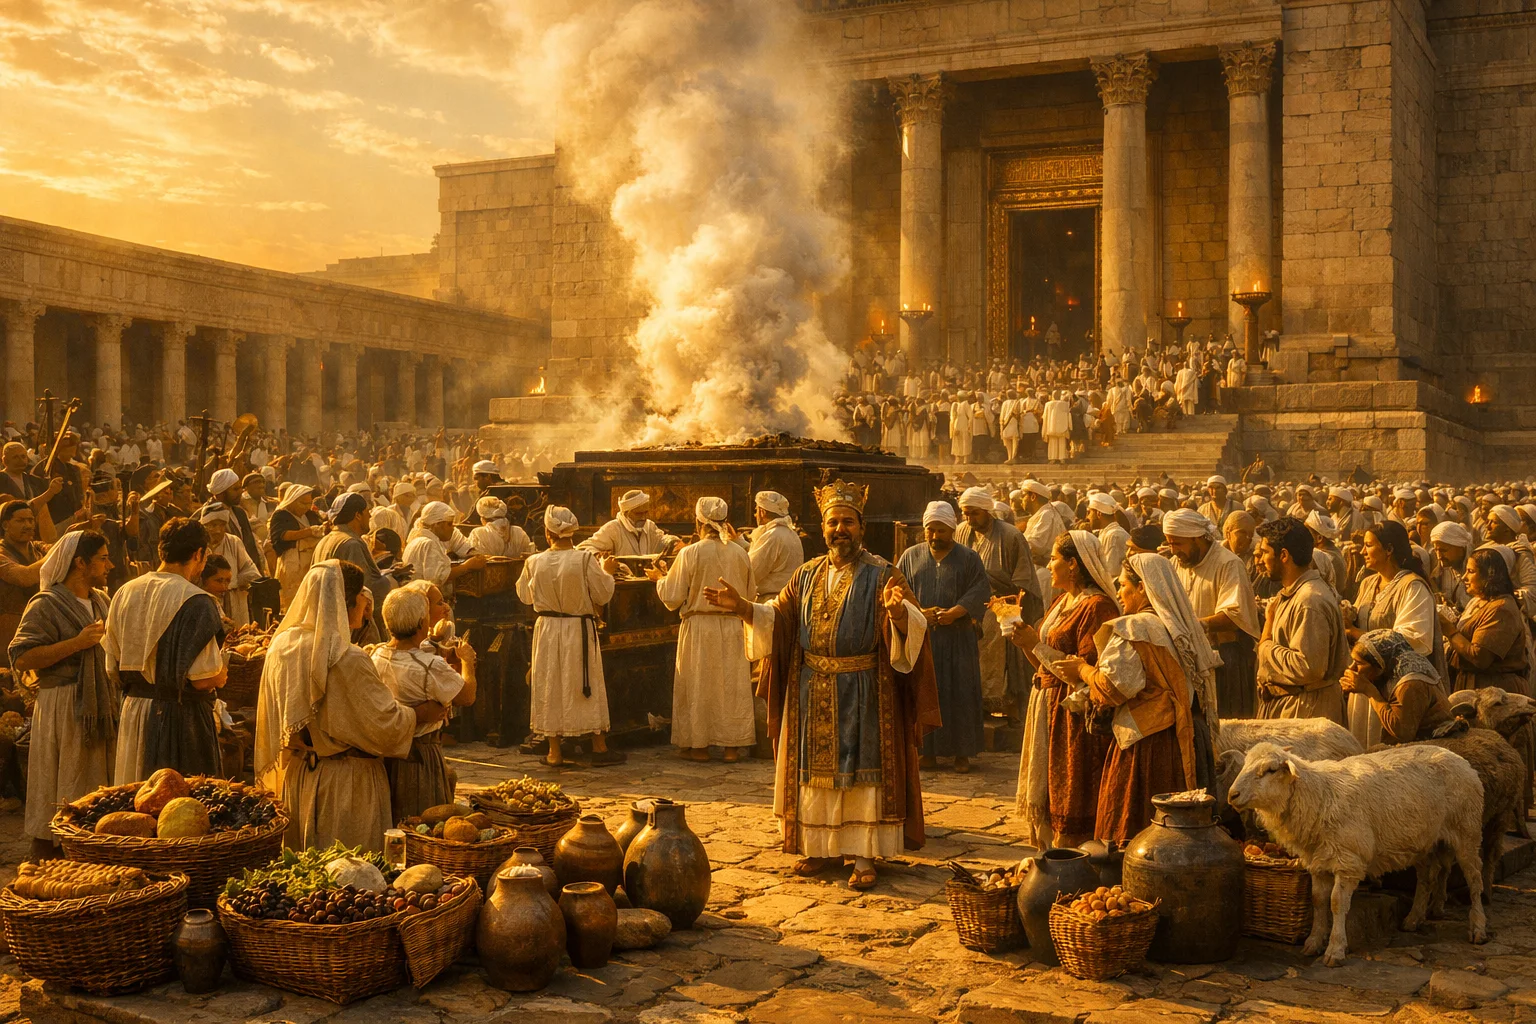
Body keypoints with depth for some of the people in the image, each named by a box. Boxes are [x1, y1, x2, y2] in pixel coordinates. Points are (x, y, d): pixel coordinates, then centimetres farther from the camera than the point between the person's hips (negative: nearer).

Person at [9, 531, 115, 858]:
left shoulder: (101, 600, 14)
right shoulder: (45, 606, -9)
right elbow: (21, 659, -18)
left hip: (99, 705, 7)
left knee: (95, 789, 10)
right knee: (58, 795, -2)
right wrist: (77, 643, -22)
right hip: (62, 709, -7)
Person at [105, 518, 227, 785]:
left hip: (132, 714, 7)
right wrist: (221, 674, 1)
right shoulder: (195, 602, -17)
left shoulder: (124, 593, 4)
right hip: (181, 719, -7)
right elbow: (203, 679, -20)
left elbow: (113, 670, 10)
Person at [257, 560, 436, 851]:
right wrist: (422, 713, -1)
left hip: (295, 775, 7)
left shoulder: (281, 646, -3)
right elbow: (386, 724, -18)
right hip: (345, 783, -7)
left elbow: (270, 722, 9)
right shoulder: (348, 659, -24)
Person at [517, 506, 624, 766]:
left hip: (547, 630, 2)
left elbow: (525, 596, 9)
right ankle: (599, 747, 14)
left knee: (550, 686, 10)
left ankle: (554, 751, 14)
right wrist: (606, 571, 9)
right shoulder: (586, 559, -14)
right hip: (580, 629, -2)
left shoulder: (534, 562, -6)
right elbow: (602, 594, -7)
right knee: (588, 686, 8)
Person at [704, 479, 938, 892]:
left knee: (861, 769, -1)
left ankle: (864, 856, 5)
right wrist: (742, 606, -5)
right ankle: (825, 847, 21)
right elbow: (776, 618, 10)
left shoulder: (881, 574, -4)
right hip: (812, 691, 5)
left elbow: (912, 627, -16)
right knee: (818, 769, 10)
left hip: (862, 693, -5)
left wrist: (896, 610, -38)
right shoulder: (807, 575, 11)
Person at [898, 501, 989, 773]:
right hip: (920, 637, 2)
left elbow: (980, 592, -5)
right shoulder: (911, 556, 9)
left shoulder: (969, 558, 4)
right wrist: (920, 613, -12)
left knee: (960, 694, -1)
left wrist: (954, 613, -18)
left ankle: (962, 752, 8)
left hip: (958, 638, -1)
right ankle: (929, 750, 10)